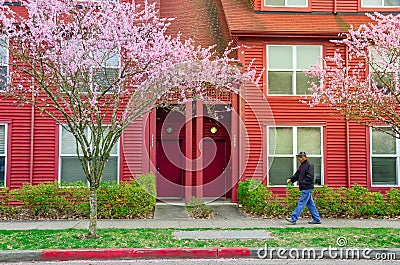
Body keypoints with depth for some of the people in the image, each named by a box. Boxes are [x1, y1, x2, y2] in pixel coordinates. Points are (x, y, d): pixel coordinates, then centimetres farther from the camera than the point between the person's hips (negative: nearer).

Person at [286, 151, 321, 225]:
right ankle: (316, 219, 19)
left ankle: (293, 219, -9)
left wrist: (303, 182, -21)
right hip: (305, 188, 10)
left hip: (307, 188, -10)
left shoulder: (309, 165, -11)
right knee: (310, 204, 12)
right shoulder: (302, 166, 18)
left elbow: (309, 176, -18)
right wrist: (291, 179, 8)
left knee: (301, 203, -9)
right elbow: (297, 175, 21)